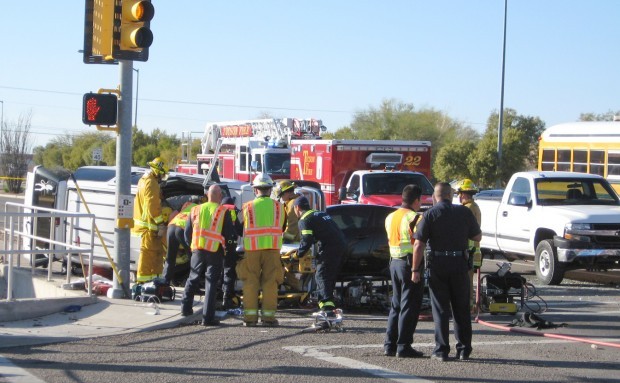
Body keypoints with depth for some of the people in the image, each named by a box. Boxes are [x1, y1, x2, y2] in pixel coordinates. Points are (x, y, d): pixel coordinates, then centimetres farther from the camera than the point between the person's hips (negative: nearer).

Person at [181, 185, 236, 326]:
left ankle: (185, 308, 22)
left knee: (193, 279, 20)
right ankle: (208, 317, -3)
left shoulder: (196, 210, 6)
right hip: (215, 251, -3)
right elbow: (230, 234, -4)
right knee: (211, 282, -1)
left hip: (197, 250, 3)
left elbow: (187, 232, 11)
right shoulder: (224, 212, -6)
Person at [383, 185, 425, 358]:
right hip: (410, 263, -8)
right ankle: (403, 346, -4)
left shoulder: (390, 217, 13)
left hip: (394, 262, 8)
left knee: (396, 305, 15)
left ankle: (390, 344, 15)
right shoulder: (415, 218, -13)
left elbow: (391, 239, 14)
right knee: (409, 306, -3)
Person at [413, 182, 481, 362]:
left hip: (438, 265, -2)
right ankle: (464, 350, 14)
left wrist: (415, 269, -5)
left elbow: (418, 244, -10)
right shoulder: (464, 212, 2)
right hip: (460, 264, 2)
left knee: (440, 310, 4)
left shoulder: (429, 215, -5)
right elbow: (477, 237, 10)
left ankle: (441, 350, 1)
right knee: (461, 309, 12)